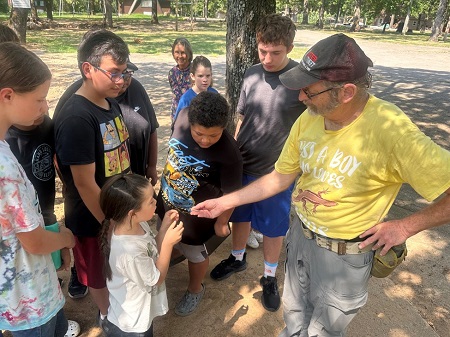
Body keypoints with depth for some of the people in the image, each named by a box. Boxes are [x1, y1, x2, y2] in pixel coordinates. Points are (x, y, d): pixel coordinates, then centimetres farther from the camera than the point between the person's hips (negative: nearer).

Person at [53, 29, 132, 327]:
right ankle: (108, 315, 45)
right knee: (100, 274, 19)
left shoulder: (112, 104, -1)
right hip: (94, 218, -7)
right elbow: (84, 183, -24)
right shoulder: (75, 119, -27)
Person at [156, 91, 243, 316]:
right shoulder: (183, 116, -20)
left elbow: (230, 194, -20)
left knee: (194, 253, 22)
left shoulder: (229, 153, -35)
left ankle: (195, 290, 52)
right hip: (167, 201, 5)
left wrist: (221, 222, -7)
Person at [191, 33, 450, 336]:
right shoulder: (308, 120, -12)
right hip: (300, 235, 5)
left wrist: (404, 227, -21)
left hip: (345, 255, -4)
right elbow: (281, 177, -2)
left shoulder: (392, 131, -31)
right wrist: (224, 202, -3)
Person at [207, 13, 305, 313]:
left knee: (273, 228, 13)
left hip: (277, 172, -4)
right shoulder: (252, 75, -1)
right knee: (240, 216, 21)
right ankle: (238, 258, 47)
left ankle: (270, 277, 36)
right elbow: (242, 118, 8)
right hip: (241, 165, 4)